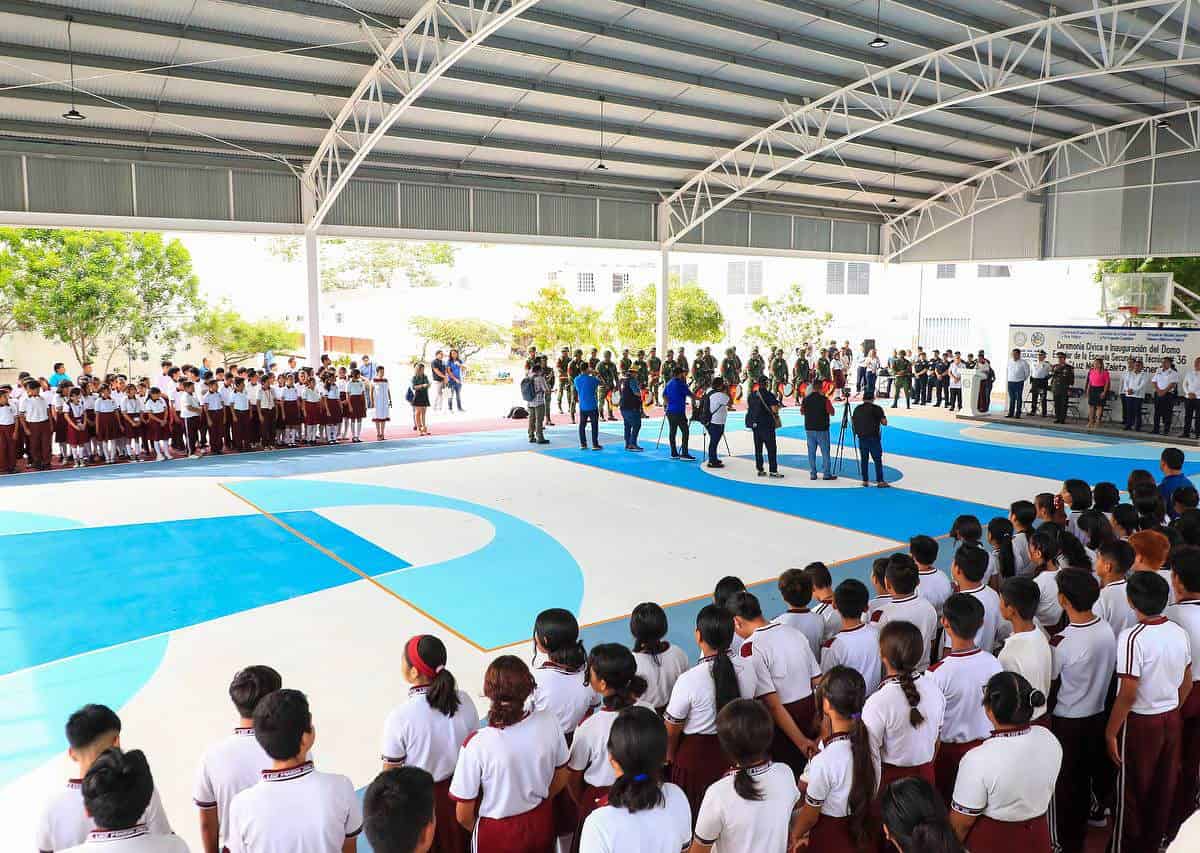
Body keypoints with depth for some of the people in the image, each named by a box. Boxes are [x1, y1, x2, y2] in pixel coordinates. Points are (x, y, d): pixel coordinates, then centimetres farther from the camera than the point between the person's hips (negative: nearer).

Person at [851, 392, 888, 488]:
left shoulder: (857, 409, 8)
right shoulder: (876, 409, -6)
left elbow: (853, 421, 14)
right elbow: (884, 423, -6)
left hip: (861, 437, 5)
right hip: (873, 437, -5)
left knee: (864, 459, 9)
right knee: (878, 459, -1)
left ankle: (865, 481, 8)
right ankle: (880, 481, -4)